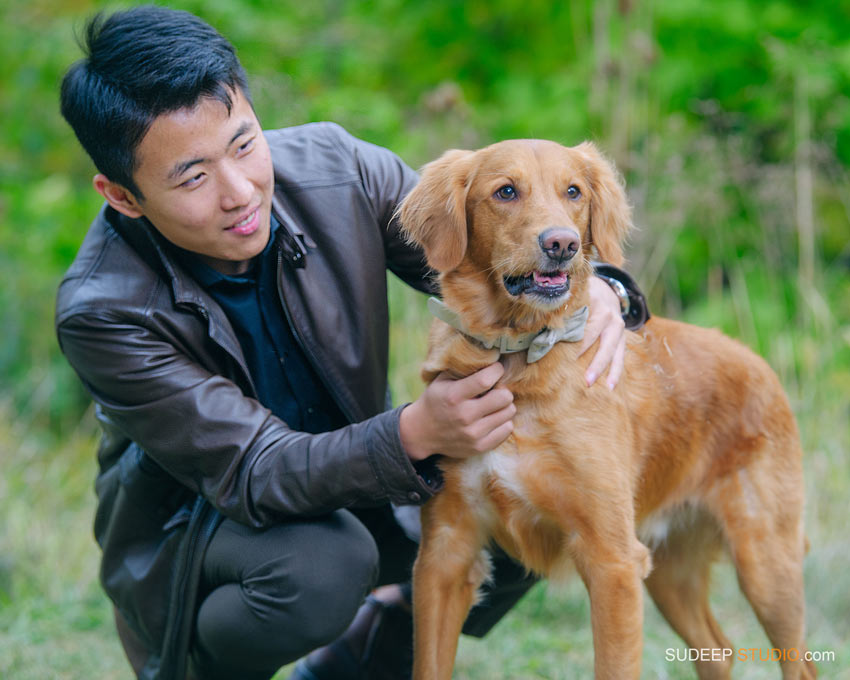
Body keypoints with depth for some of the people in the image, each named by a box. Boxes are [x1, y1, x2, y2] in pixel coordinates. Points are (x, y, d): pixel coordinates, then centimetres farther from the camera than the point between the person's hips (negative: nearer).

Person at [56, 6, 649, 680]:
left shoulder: (337, 168, -18)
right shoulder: (101, 312, -30)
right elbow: (253, 476, -31)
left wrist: (590, 286, -31)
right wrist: (416, 433, -48)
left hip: (355, 482, 6)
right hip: (190, 519, -5)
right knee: (321, 565, -36)